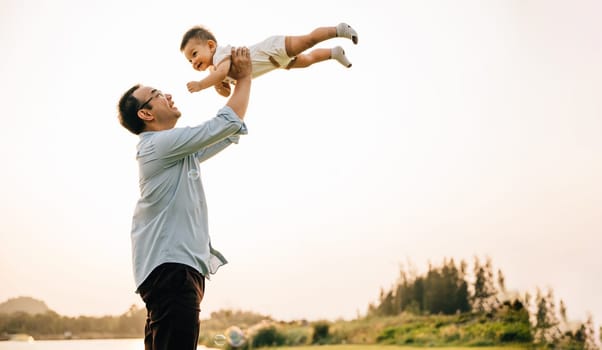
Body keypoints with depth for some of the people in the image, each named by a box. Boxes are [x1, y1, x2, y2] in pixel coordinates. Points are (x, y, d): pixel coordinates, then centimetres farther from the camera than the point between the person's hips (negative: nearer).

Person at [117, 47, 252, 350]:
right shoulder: (160, 143, -9)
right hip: (170, 268, -10)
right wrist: (244, 78, 4)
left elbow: (229, 133, 28)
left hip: (177, 268, 10)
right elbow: (226, 123, -9)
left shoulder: (179, 151, 22)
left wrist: (240, 82, 23)